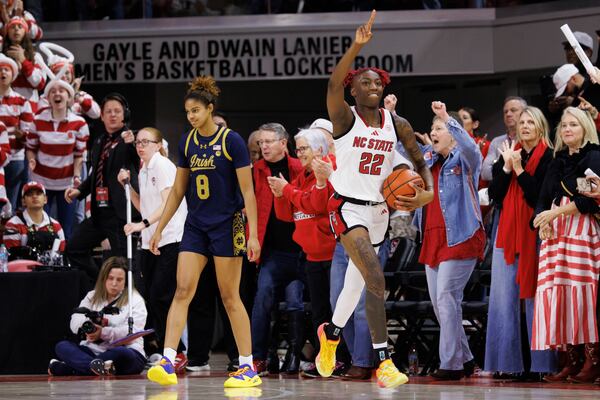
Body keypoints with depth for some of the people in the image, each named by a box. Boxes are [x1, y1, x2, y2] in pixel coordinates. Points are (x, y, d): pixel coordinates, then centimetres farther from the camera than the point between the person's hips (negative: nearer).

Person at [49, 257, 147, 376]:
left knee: (121, 354, -38)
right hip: (92, 350, 4)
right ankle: (98, 366, -47)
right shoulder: (92, 297, 18)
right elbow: (75, 323, 5)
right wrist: (89, 325, -19)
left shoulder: (135, 300, 6)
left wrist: (103, 333, -23)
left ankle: (66, 368, -40)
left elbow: (133, 331, -9)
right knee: (62, 346, -20)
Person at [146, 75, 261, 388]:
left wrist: (253, 234, -15)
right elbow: (178, 190, 15)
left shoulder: (231, 141, -10)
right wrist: (159, 228, 13)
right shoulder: (187, 142, 7)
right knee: (182, 291, -7)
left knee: (230, 297, -3)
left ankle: (248, 368, 4)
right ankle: (167, 363, -13)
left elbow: (247, 191, -10)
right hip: (195, 226, 5)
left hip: (227, 225, -5)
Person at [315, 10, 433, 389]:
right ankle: (383, 362, -26)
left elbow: (420, 162, 13)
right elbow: (333, 84, -31)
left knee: (356, 282, 20)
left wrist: (428, 191, -7)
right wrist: (357, 47, -42)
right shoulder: (345, 118, -11)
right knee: (376, 277, -24)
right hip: (348, 207, -6)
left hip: (378, 210, 6)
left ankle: (331, 334, 50)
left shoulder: (397, 125, 2)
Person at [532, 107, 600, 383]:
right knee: (559, 293, -3)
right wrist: (544, 220, -5)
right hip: (555, 232, 6)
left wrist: (556, 212, -13)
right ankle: (572, 360, -2)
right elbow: (543, 199, 15)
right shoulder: (557, 162, 21)